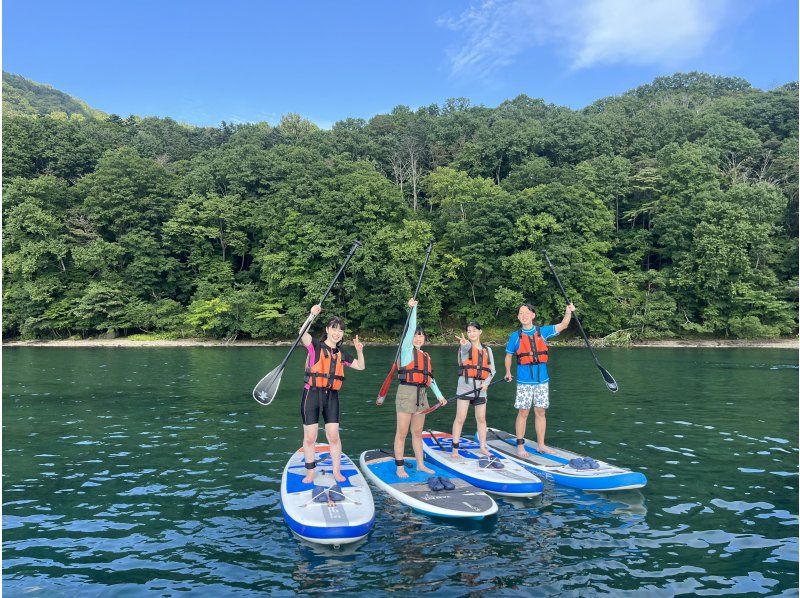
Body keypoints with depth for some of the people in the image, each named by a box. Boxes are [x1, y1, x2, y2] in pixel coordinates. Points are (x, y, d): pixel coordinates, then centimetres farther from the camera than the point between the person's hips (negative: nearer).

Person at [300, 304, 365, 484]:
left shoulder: (341, 354, 12)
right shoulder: (315, 346, -3)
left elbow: (360, 366, 21)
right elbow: (302, 334, -23)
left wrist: (359, 351, 4)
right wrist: (312, 315, -33)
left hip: (332, 397, 4)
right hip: (312, 395, -3)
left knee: (334, 436, 2)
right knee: (310, 437, 3)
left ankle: (337, 471, 16)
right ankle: (310, 472, 18)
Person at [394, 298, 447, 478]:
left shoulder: (426, 356, 17)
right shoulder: (407, 349, -1)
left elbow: (430, 377, 21)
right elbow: (411, 328, -10)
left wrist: (439, 395, 19)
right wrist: (413, 308, -10)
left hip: (421, 394, 6)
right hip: (406, 391, -6)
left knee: (417, 432, 15)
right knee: (402, 433, -1)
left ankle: (420, 464, 24)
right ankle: (400, 467, 6)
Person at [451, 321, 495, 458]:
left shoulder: (487, 350, 13)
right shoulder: (465, 346, 0)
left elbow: (492, 370, 11)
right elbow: (467, 347, -26)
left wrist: (486, 382, -7)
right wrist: (465, 343, -51)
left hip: (480, 387, 4)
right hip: (465, 386, -4)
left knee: (481, 418, 10)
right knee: (460, 418, -4)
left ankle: (483, 447, 22)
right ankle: (455, 449, 3)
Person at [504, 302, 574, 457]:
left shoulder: (543, 332, 7)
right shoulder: (515, 336, 2)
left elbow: (563, 325, 8)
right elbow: (508, 356, 10)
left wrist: (569, 312, -7)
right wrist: (508, 372, -1)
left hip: (542, 380, 3)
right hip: (524, 381, -2)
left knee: (540, 412, 8)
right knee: (523, 413, 0)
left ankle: (541, 445, 19)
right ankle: (520, 446, 9)